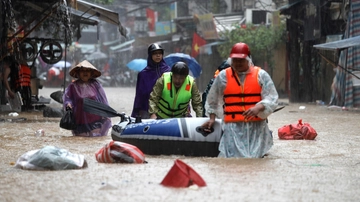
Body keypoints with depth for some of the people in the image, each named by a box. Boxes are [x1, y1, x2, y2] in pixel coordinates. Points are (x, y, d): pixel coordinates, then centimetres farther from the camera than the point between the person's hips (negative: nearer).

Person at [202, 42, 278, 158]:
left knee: (255, 157, -8)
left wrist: (258, 108, -16)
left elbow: (272, 99, 1)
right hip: (233, 128, 0)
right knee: (234, 157, -14)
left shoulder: (261, 75, 7)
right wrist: (212, 118, 21)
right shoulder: (223, 76, 11)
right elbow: (212, 100, 25)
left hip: (256, 126, 0)